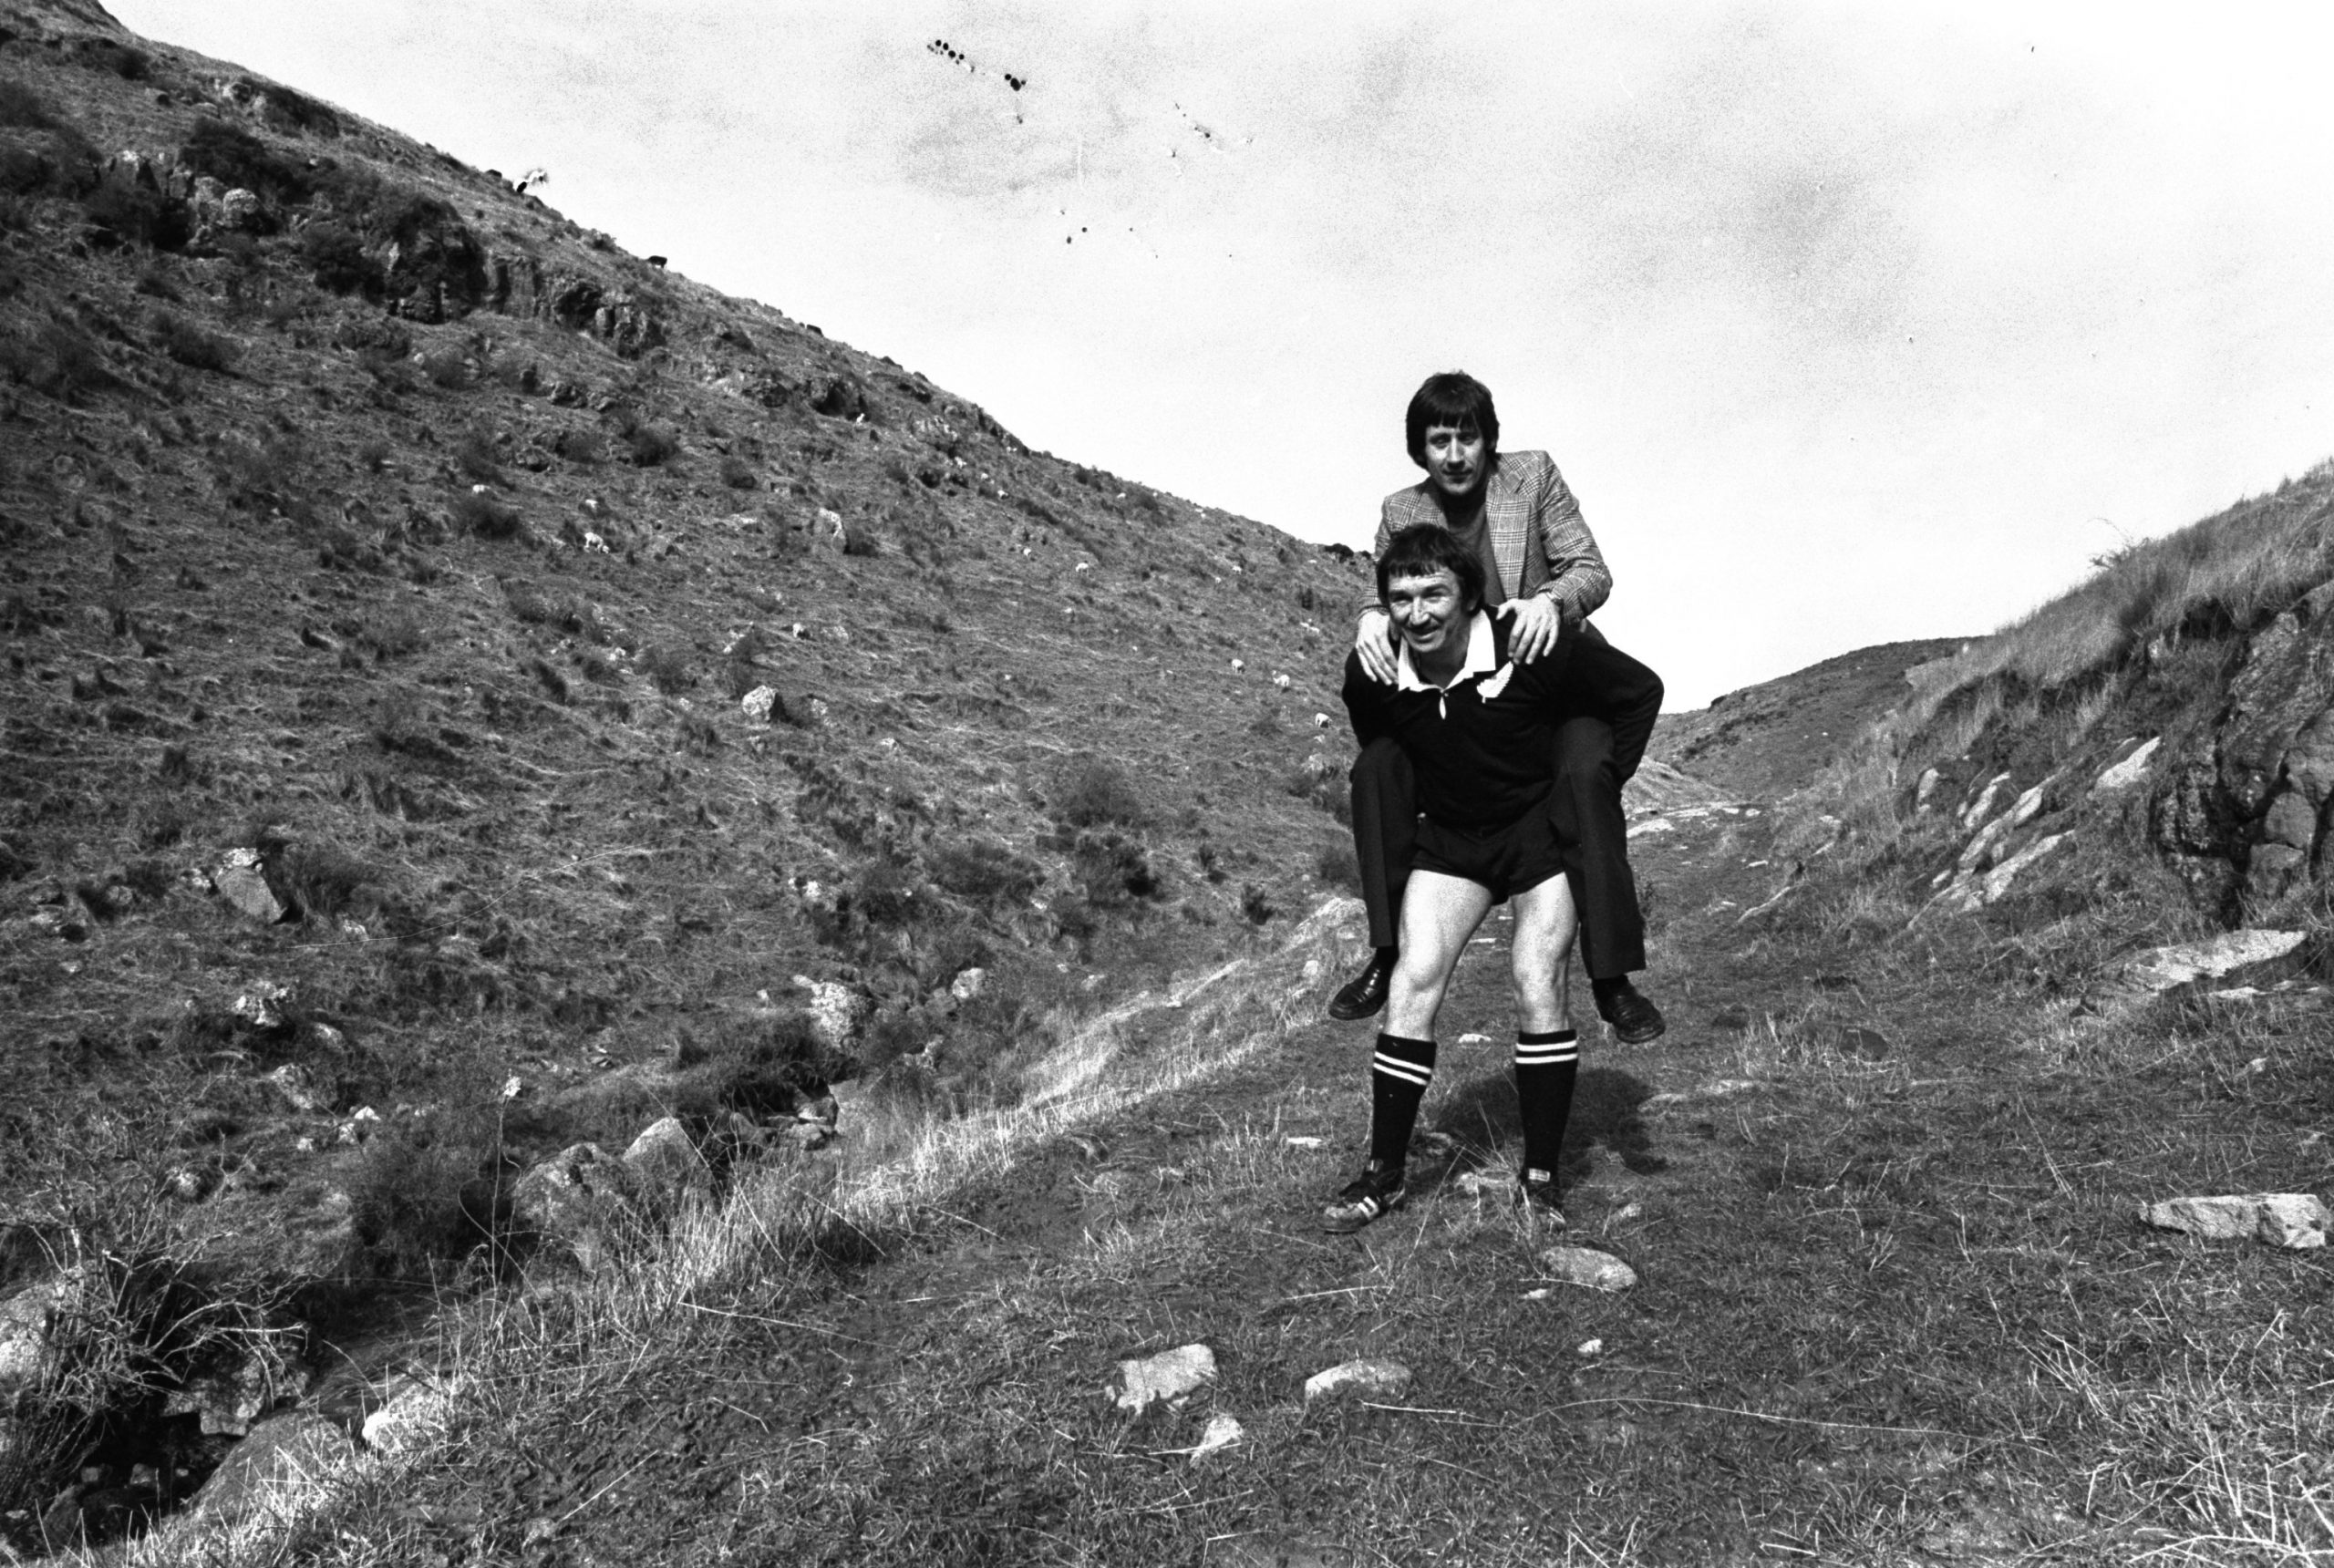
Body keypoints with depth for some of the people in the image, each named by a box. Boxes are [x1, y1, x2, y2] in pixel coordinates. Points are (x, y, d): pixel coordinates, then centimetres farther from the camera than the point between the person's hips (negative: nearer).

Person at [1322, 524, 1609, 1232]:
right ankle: (1383, 1174, 4)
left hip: (1543, 825, -3)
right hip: (1448, 835, 3)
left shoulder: (1536, 648, -26)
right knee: (1412, 984, -8)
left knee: (1540, 993, -12)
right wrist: (1407, 814, 8)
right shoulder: (1371, 672, -15)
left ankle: (1540, 1178, 5)